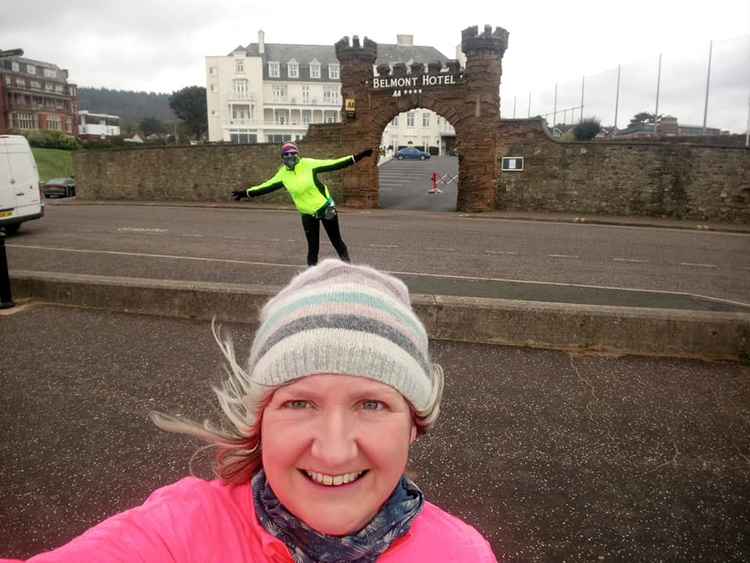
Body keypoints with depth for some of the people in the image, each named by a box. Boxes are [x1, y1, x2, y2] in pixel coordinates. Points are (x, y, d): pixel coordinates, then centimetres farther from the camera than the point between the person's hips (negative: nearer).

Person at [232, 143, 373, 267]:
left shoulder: (309, 164, -11)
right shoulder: (283, 174, -1)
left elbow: (334, 164, -13)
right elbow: (266, 187, 9)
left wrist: (358, 156, -18)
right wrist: (245, 193, 9)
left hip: (326, 207, -2)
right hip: (307, 214, 2)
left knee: (337, 241, 6)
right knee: (313, 248, 3)